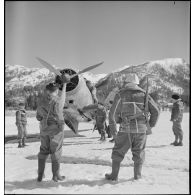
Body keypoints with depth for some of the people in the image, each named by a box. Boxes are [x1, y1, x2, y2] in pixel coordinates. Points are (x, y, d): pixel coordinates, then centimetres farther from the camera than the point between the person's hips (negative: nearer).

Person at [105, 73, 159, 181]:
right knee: (139, 153, 16)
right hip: (141, 129, 2)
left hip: (126, 129, -2)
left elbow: (113, 113, -5)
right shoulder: (144, 94, 10)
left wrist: (113, 130, 1)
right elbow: (155, 111, 5)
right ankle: (137, 176, 22)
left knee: (118, 152, 12)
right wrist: (151, 125, 16)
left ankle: (114, 176, 19)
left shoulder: (121, 94, 2)